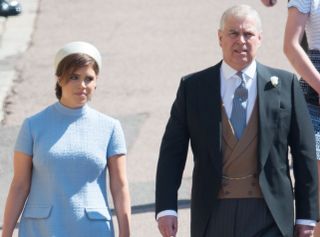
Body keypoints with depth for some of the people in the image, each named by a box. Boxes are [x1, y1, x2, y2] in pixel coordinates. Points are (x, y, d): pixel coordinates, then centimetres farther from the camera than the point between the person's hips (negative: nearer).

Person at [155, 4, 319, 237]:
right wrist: (166, 208, -7)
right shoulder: (193, 87, 5)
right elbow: (172, 150, 3)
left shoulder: (285, 84, 4)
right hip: (213, 215, 1)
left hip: (269, 217, -1)